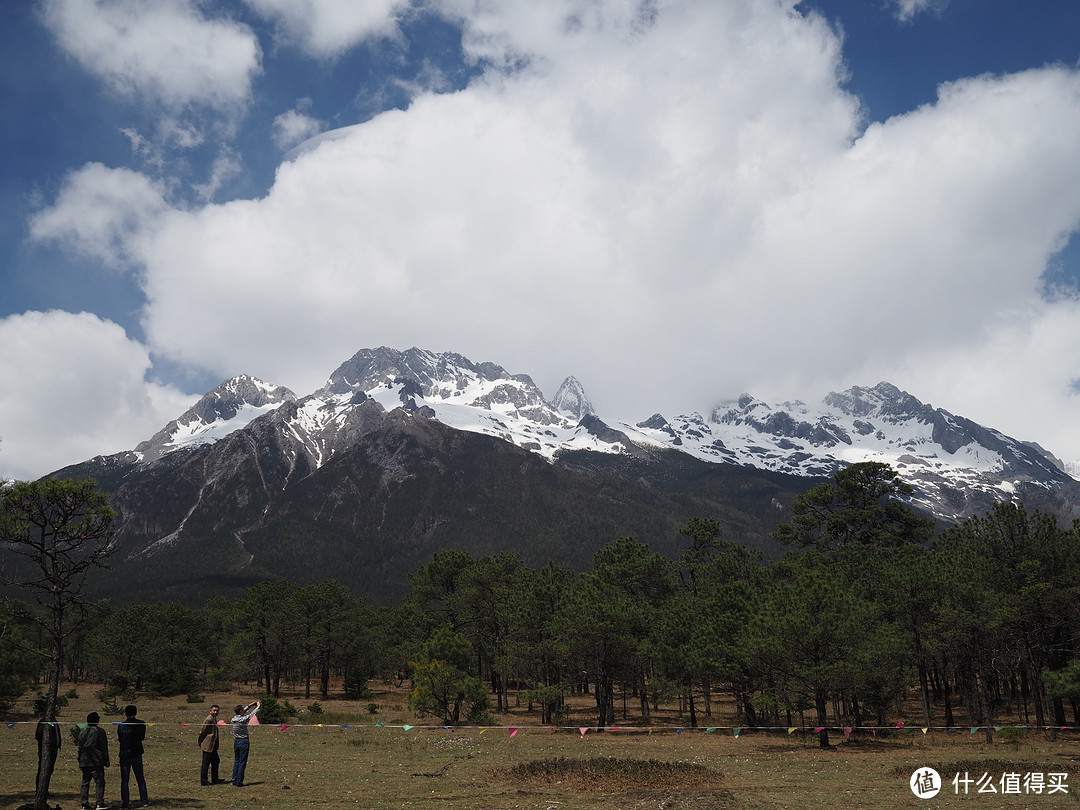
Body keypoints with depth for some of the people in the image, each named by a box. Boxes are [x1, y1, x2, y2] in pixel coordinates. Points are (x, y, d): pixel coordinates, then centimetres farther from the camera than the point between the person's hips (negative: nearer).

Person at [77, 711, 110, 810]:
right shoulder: (100, 731, -5)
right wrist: (106, 760, 1)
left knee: (85, 783, 10)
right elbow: (104, 747, -4)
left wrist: (80, 761, 20)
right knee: (99, 782, -2)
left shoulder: (82, 732, 10)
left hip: (84, 762, 5)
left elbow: (80, 748, 13)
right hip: (96, 762, -5)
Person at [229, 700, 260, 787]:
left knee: (236, 761, 15)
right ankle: (239, 782, 2)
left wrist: (249, 706, 27)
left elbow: (242, 713, 21)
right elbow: (252, 714, -5)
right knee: (242, 763, 0)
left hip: (236, 742, 7)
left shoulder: (234, 718, 1)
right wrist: (258, 706, 11)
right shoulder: (243, 719, -18)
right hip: (244, 742, -7)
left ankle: (234, 780, 18)